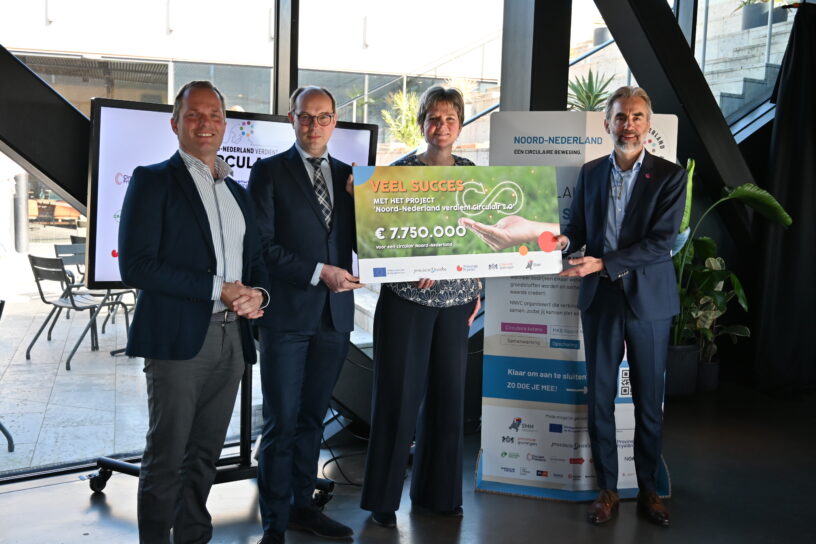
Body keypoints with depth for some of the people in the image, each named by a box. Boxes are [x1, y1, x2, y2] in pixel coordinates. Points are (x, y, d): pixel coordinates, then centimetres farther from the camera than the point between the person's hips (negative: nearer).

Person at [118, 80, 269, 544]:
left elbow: (256, 261, 20)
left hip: (231, 340, 6)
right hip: (179, 338, -5)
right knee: (166, 458, 3)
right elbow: (136, 265, -11)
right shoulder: (153, 181, -1)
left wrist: (258, 294, -4)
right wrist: (217, 289, -15)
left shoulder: (238, 192, 18)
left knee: (206, 454, 15)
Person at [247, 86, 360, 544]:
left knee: (312, 418, 15)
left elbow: (359, 238, 12)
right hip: (288, 313, -4)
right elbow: (263, 245, -9)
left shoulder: (349, 176, 13)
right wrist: (318, 273, -16)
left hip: (335, 314, 4)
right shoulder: (269, 172, -1)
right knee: (282, 422, 3)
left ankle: (302, 506, 29)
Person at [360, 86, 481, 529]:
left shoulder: (471, 173, 8)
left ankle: (438, 491, 24)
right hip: (406, 297, -3)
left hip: (456, 299, 4)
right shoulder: (399, 171, -2)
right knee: (399, 394, 0)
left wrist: (477, 290, 9)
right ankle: (384, 496, 15)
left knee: (448, 393, 8)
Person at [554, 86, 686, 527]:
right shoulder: (590, 173, 7)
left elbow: (661, 242, -14)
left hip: (648, 299, -2)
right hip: (600, 297, 3)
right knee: (600, 397, 7)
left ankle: (648, 489, 26)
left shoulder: (669, 176, -5)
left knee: (649, 401, 8)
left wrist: (602, 263, -22)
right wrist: (563, 240, -10)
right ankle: (607, 488, 22)